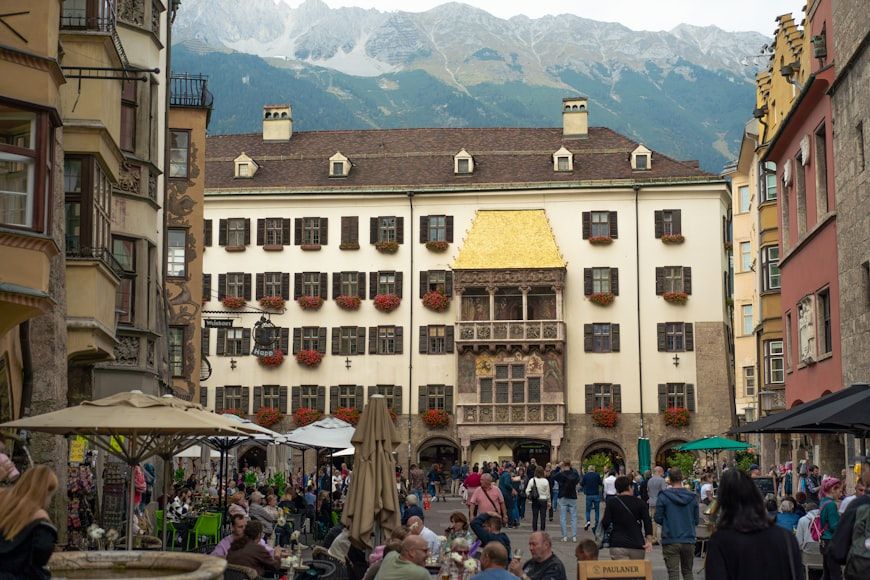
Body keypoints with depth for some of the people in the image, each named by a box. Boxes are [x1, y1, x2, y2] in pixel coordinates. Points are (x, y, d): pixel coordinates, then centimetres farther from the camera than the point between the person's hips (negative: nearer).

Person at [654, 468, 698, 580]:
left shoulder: (663, 496, -9)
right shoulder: (692, 497, 0)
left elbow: (658, 519, -5)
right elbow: (696, 520, 6)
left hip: (670, 541, -3)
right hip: (689, 541, 3)